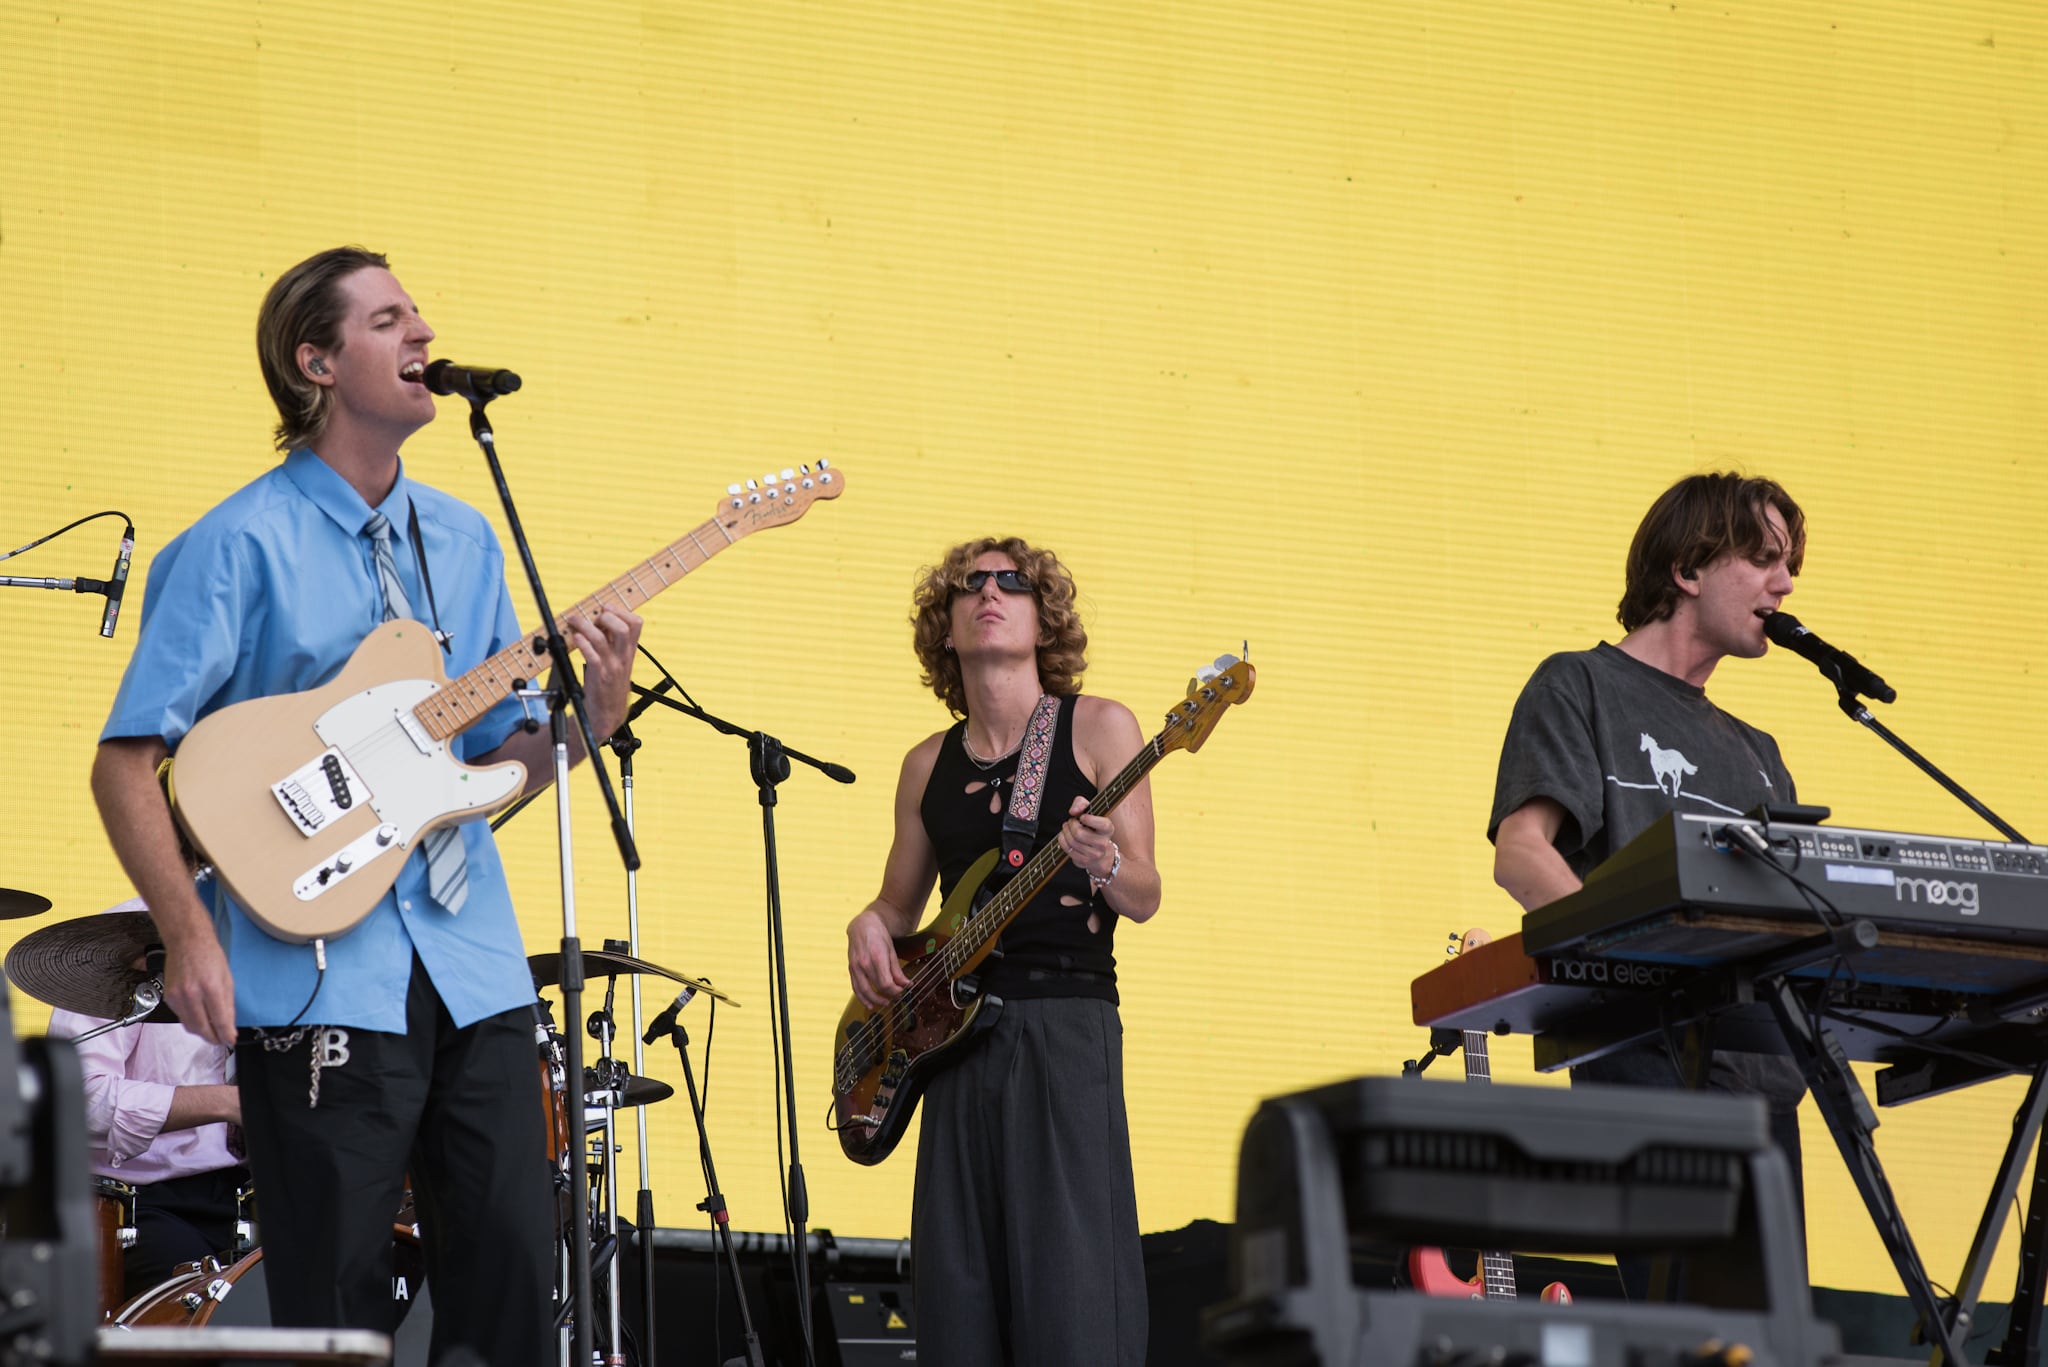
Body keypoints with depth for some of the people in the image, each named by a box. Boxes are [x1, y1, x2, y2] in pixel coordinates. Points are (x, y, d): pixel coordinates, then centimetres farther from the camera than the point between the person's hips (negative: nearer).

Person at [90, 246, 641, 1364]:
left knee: (510, 1270, 3)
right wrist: (190, 937, -16)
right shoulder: (240, 546, -5)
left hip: (472, 968, 6)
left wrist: (590, 715, -2)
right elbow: (126, 761, -7)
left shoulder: (462, 541, 15)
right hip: (322, 974, -6)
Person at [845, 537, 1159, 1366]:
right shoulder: (929, 766, 15)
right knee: (958, 1289, 1)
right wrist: (871, 927, 1)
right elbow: (902, 902, 24)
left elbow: (1144, 900, 0)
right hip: (957, 1027, 4)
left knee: (1065, 1276, -12)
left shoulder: (1098, 729, 3)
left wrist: (1106, 867, -23)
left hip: (1067, 1025, -4)